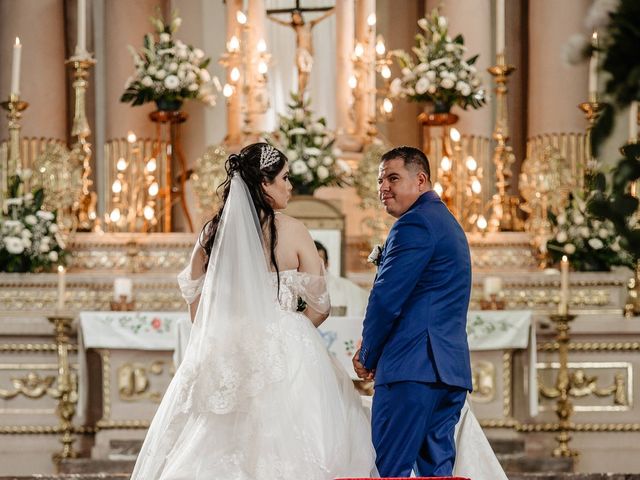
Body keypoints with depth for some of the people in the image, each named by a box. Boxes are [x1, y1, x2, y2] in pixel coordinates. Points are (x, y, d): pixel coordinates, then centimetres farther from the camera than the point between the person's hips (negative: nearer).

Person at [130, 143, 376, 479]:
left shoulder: (213, 232, 4)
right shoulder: (291, 231, -6)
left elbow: (195, 301, 10)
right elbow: (320, 306, -4)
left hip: (223, 357, 4)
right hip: (283, 356, -4)